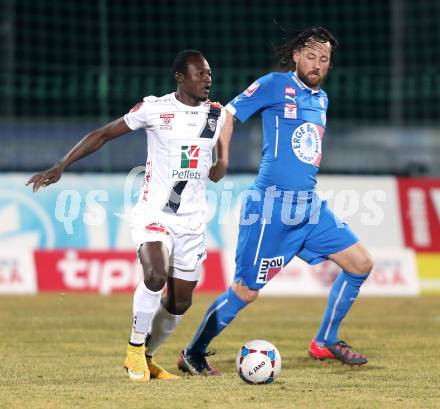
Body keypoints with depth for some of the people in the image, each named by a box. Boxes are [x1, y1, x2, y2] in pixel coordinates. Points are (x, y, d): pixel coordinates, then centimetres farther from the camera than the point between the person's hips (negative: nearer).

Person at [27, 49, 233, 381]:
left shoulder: (217, 114, 4)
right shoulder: (154, 109, -8)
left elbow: (219, 169, 19)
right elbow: (103, 135, -2)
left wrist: (219, 167, -6)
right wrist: (61, 167, -7)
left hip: (192, 221, 4)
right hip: (153, 214, -4)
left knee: (180, 302, 5)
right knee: (156, 276, -29)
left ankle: (145, 358, 28)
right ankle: (135, 349, -8)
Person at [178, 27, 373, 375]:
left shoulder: (321, 98, 16)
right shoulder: (276, 85, -5)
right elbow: (228, 114, -5)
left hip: (310, 206, 8)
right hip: (272, 206, -7)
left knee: (361, 264, 4)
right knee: (246, 291, -7)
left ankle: (326, 342, 17)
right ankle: (193, 354, 9)